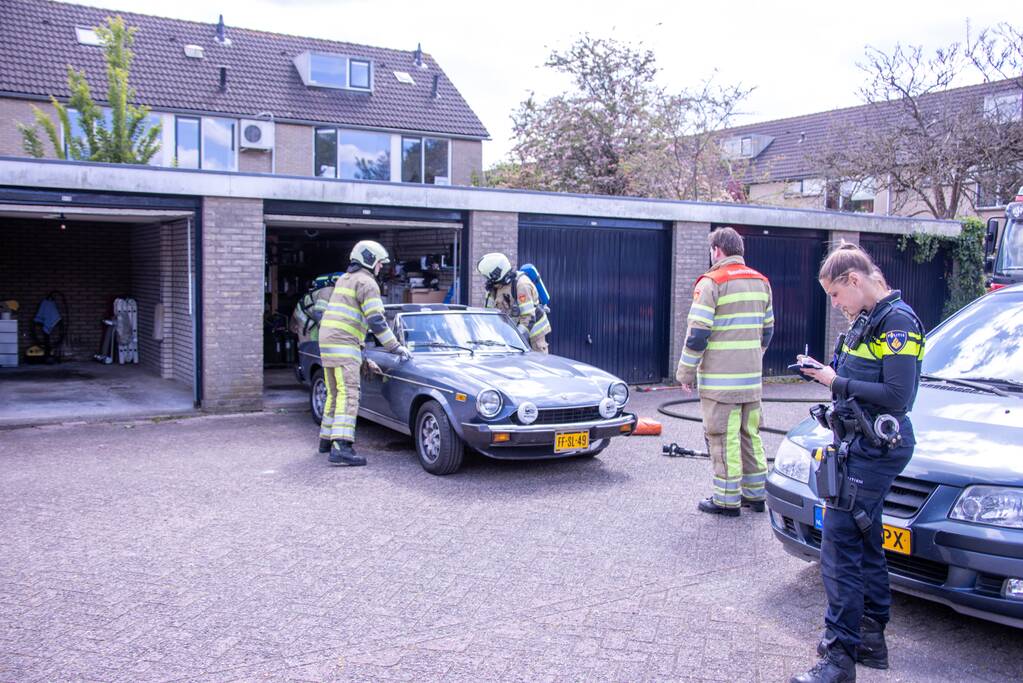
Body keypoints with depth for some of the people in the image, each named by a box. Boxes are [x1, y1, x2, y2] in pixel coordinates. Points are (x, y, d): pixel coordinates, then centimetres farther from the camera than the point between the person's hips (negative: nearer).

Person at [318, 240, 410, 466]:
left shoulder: (344, 279, 23)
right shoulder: (366, 282, -7)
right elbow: (376, 321, -15)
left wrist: (362, 354, 32)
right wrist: (396, 347, -10)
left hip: (327, 342, 10)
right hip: (343, 345, -10)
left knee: (335, 394, 18)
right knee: (348, 395, -14)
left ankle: (327, 439, 26)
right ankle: (341, 448, -23)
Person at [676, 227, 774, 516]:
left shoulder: (712, 282, -11)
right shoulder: (761, 282, 12)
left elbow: (697, 334, -14)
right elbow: (767, 329, 19)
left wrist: (685, 373, -6)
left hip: (720, 378, -7)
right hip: (752, 377, 7)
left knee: (723, 437, -1)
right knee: (750, 434, 15)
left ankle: (727, 499, 4)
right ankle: (755, 493, 22)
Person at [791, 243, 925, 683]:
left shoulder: (897, 321, -15)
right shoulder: (867, 320, 15)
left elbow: (897, 396, -20)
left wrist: (838, 383, -16)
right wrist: (828, 374, 7)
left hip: (876, 449, -10)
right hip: (860, 446, 10)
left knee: (840, 548, -10)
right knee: (865, 544, 17)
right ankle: (871, 638, 30)